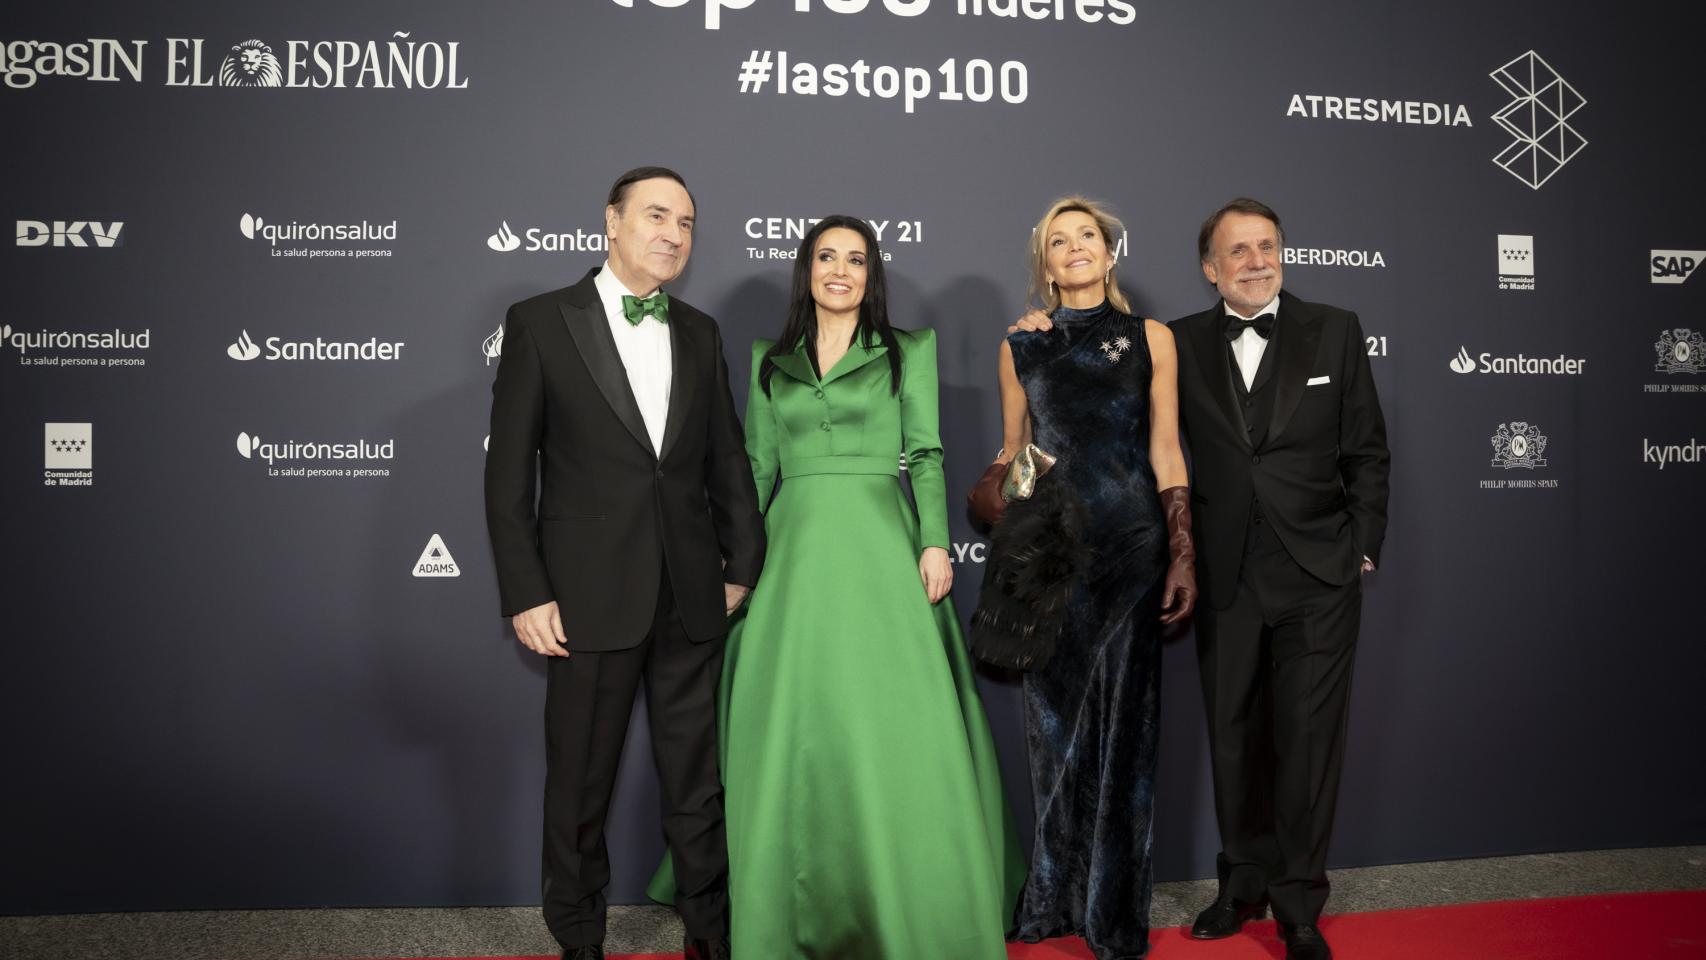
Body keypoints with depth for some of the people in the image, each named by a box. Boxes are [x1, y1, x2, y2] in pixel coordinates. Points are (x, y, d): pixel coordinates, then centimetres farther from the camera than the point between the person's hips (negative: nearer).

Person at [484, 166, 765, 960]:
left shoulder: (700, 333, 10)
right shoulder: (540, 322, -3)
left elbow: (726, 458, 12)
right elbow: (508, 472, -5)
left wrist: (743, 563, 9)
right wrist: (525, 594, -10)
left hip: (691, 596, 4)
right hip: (590, 595, -3)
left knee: (696, 780, 13)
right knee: (579, 783, 10)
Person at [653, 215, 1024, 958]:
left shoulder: (909, 350, 8)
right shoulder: (771, 360, 15)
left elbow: (927, 453, 2)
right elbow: (758, 467, 14)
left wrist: (934, 543, -9)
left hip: (879, 549, -2)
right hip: (794, 554, 3)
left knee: (893, 729, -5)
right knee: (790, 735, 5)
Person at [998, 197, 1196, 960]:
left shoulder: (1150, 338, 5)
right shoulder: (1021, 347, 10)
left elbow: (1166, 453, 2)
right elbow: (1010, 458, 12)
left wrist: (1183, 559, -4)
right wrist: (1002, 561, 9)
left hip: (1131, 542, -1)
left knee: (1123, 722, 3)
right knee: (1055, 722, 8)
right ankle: (1056, 898, 25)